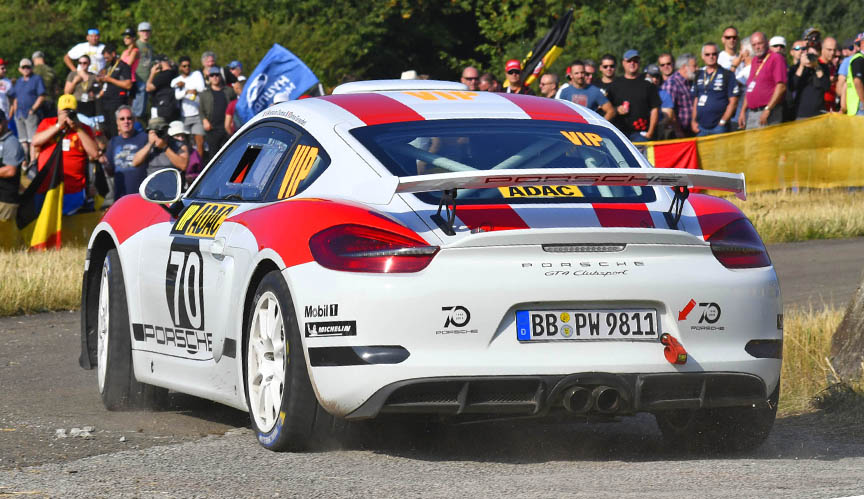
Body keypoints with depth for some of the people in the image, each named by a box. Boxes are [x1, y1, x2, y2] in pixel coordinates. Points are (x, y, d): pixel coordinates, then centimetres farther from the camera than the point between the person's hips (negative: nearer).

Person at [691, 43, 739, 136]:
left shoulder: (727, 75, -1)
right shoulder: (699, 75, 14)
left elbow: (733, 102, -4)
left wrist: (723, 122, -9)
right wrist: (693, 121, 9)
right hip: (701, 127, 5)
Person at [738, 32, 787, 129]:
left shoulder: (776, 58, -6)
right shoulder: (754, 60, 19)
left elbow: (781, 87, -14)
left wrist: (767, 109, -17)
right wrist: (743, 112, 17)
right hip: (751, 113, 8)